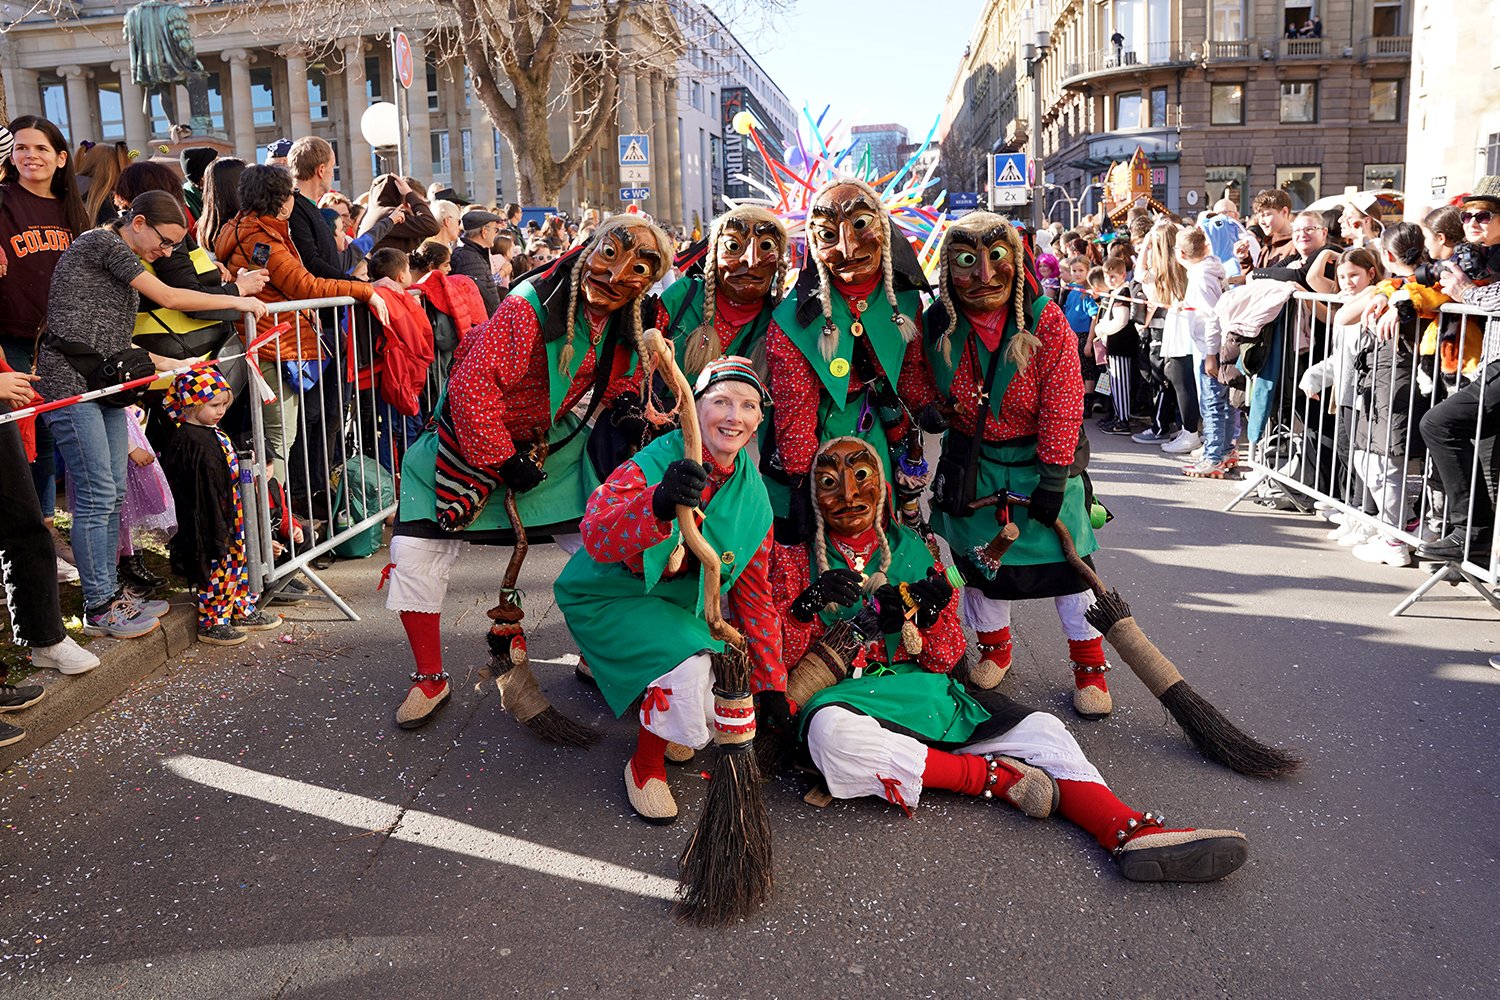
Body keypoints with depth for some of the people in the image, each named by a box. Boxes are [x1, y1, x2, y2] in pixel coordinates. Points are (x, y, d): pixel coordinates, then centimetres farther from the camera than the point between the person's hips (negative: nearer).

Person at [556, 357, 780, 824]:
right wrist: (657, 505, -61)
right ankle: (646, 765, -3)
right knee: (687, 665, -31)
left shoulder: (752, 495, -5)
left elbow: (754, 593, 3)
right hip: (612, 599, -6)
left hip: (684, 603, 6)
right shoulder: (650, 465, -24)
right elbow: (596, 539, -40)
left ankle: (671, 730, 28)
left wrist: (772, 688, 1)